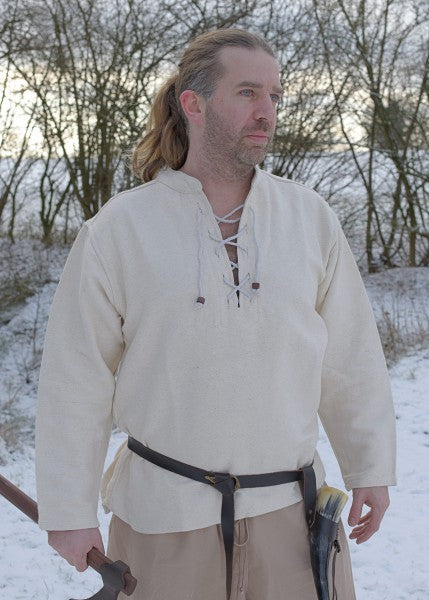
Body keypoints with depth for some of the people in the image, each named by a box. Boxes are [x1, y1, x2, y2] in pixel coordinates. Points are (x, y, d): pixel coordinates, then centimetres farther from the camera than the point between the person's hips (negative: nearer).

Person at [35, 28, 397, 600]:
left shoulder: (310, 217, 1)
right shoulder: (116, 231, -6)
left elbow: (351, 355, 6)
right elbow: (77, 379, -3)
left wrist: (371, 467, 8)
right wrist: (69, 510, -1)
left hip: (292, 510, 2)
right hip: (163, 515, -2)